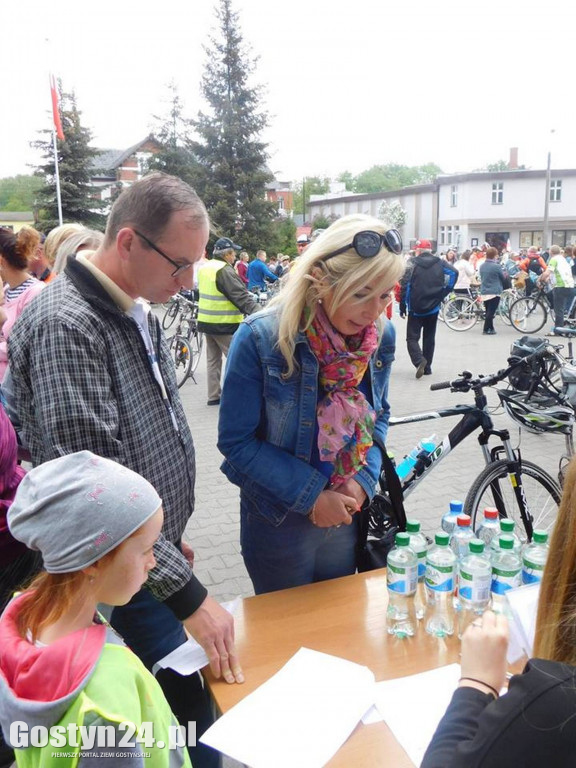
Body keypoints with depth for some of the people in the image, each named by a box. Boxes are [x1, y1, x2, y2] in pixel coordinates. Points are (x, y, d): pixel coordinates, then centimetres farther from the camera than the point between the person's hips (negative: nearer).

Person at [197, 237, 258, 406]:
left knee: (213, 359, 14)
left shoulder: (205, 268, 10)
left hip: (206, 321, 9)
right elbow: (241, 295, -24)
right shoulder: (224, 271, -18)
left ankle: (214, 395, 19)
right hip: (224, 323, -9)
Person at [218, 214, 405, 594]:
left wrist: (363, 480, -10)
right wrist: (312, 495, -19)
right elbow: (236, 441, -17)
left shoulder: (382, 336, -9)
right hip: (278, 521, -4)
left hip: (347, 517, 4)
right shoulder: (260, 338, -23)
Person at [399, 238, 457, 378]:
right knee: (429, 338, 13)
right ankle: (427, 367, 15)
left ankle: (419, 360, -22)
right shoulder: (439, 262, 6)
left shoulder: (412, 263, -4)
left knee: (412, 337, 1)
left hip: (415, 308, -3)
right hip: (433, 307, 4)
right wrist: (444, 292, -1)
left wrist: (402, 306, -6)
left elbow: (404, 285, -11)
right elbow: (454, 273, -8)